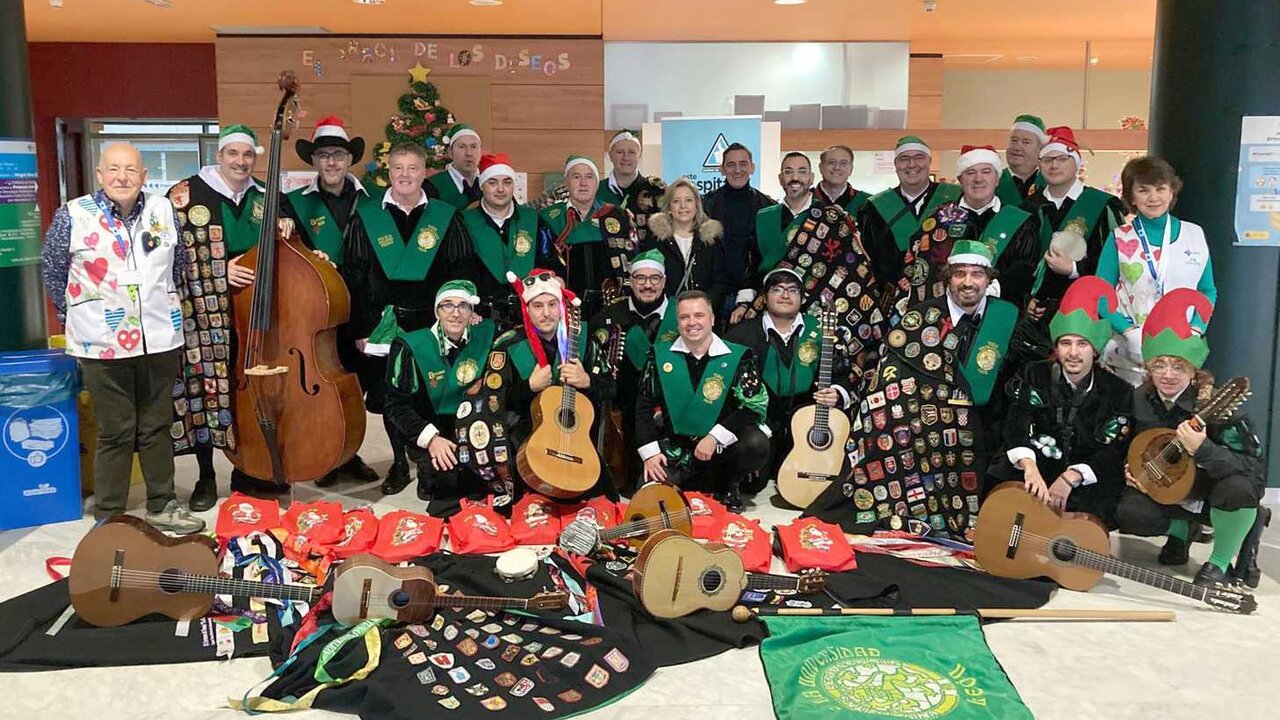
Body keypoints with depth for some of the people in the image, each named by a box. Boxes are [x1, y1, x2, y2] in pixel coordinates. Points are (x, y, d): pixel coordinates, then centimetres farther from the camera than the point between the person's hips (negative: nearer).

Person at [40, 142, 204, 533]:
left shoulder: (164, 210, 2)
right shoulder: (73, 215, -7)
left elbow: (180, 266, 16)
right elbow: (52, 271, 6)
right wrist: (78, 316, 10)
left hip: (159, 340, 3)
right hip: (103, 344, -3)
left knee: (157, 427, 13)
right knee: (116, 432, 4)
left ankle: (163, 506, 26)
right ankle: (108, 516, 17)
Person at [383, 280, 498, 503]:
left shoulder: (485, 336, -2)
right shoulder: (410, 347, -10)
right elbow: (396, 405, -10)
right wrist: (430, 437, -22)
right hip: (429, 432, -3)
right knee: (450, 475, -29)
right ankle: (429, 477, 6)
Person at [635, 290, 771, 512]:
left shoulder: (738, 357, -5)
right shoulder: (659, 356, 2)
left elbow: (755, 406, -12)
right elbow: (644, 405, 4)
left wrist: (714, 437, -21)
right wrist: (650, 451, -6)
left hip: (722, 446, -1)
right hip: (675, 451, 1)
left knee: (757, 444, -30)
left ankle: (728, 483, 4)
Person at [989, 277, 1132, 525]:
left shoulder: (1118, 392, 3)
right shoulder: (1034, 375, 6)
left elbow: (1113, 452, -5)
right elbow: (1016, 425, -9)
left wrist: (1071, 477, -22)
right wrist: (1029, 467, -29)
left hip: (1088, 481, -1)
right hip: (1034, 469, 1)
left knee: (1086, 510, -30)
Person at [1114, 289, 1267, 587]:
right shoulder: (1140, 399, -11)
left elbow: (1255, 467, -34)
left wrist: (1202, 449, -48)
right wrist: (1130, 467, -9)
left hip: (1215, 488, -4)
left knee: (1238, 487, -38)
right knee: (1128, 514, -21)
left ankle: (1222, 563, -9)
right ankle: (1182, 528, 15)